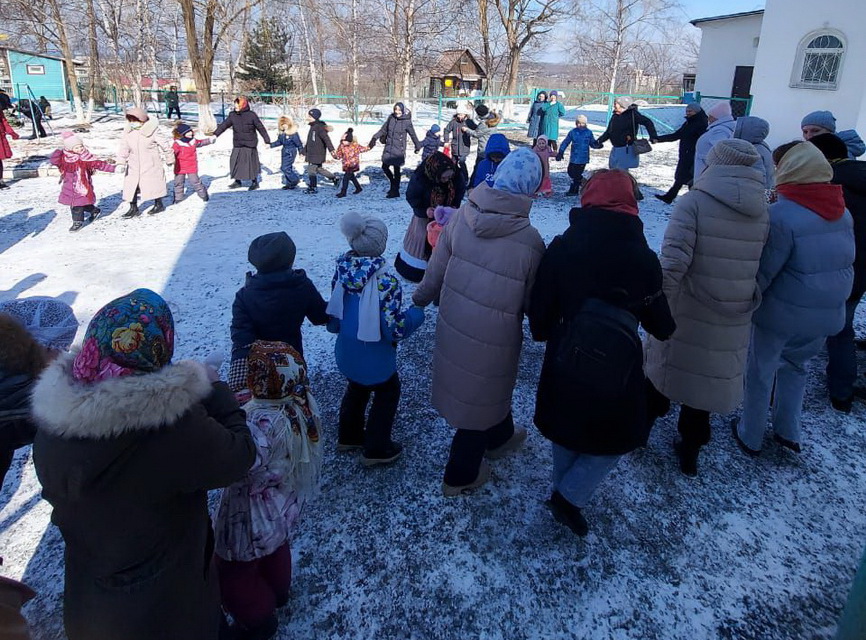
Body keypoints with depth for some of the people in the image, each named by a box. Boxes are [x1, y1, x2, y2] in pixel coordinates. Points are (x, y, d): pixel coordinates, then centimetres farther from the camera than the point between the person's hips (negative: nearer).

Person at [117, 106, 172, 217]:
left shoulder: (152, 131, -13)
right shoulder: (128, 132, 0)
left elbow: (165, 145, -4)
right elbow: (124, 148, 4)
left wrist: (169, 159, 4)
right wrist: (121, 162, -5)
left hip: (151, 165, -4)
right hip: (134, 165, 4)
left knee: (154, 184, 7)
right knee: (131, 185, 4)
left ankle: (159, 204, 29)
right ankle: (133, 208, 14)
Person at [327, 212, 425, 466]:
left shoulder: (343, 271, -11)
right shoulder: (385, 281, -30)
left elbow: (334, 314, 1)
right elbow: (396, 330, -25)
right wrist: (417, 312, -8)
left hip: (347, 352, 6)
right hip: (374, 356, -6)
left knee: (356, 388, 29)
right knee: (387, 393, 19)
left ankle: (348, 436, 47)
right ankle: (376, 449, 28)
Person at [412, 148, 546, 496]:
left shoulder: (463, 216, -11)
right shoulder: (529, 241, -22)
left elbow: (437, 267, 0)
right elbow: (534, 301, -10)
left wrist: (421, 297, 19)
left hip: (452, 324, 5)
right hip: (492, 338, -5)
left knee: (491, 385, 30)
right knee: (480, 398, 17)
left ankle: (501, 437, 57)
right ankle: (460, 476, 37)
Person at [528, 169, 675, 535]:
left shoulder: (561, 247, -10)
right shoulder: (642, 257, -15)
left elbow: (541, 309, -4)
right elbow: (659, 321, -4)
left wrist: (544, 334, 16)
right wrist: (665, 329, 19)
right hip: (617, 369, -3)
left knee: (567, 430, 25)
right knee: (619, 437, 20)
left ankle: (564, 494, 42)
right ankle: (570, 498, 18)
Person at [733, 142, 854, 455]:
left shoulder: (781, 214, -22)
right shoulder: (842, 213, 1)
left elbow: (763, 271, -19)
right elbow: (846, 262, 11)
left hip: (782, 314, -6)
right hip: (827, 316, 7)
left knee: (760, 373, 12)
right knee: (795, 367, 26)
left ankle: (750, 437, 27)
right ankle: (788, 432, 38)